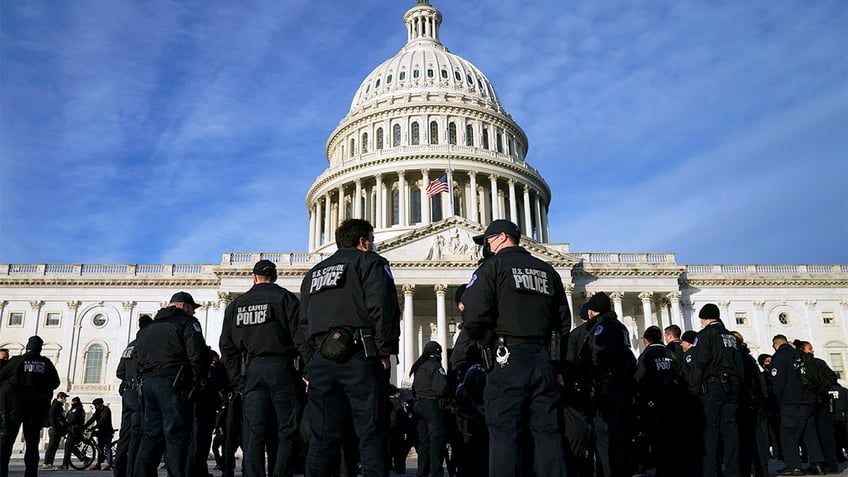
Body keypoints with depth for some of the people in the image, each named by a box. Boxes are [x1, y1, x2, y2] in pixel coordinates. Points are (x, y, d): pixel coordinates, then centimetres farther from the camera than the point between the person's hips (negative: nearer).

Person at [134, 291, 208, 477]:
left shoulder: (150, 327, 24)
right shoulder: (187, 322, -1)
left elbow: (139, 355, 22)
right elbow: (197, 355, -12)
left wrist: (146, 377, 19)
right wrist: (199, 382, -2)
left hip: (148, 382, 7)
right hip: (173, 383, -7)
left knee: (151, 434, 12)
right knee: (176, 434, -7)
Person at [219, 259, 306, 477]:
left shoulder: (236, 304, 14)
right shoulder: (284, 297, 1)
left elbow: (227, 345, 14)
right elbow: (300, 336, -8)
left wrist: (236, 377, 17)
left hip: (252, 369, 4)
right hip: (280, 366, -4)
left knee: (254, 432, 5)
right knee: (287, 429, 2)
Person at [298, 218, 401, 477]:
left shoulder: (314, 272, 26)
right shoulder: (370, 262, 6)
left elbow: (303, 321, 23)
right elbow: (382, 307, -10)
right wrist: (385, 352, -7)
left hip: (320, 359, 6)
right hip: (359, 357, -6)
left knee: (323, 436, 8)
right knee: (372, 434, -3)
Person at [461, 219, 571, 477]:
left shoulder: (493, 266, -1)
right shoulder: (547, 270, 16)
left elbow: (473, 317, -13)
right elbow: (563, 321, 17)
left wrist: (487, 342, 4)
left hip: (508, 361, -5)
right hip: (544, 361, 5)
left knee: (504, 434, -3)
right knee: (547, 432, 8)